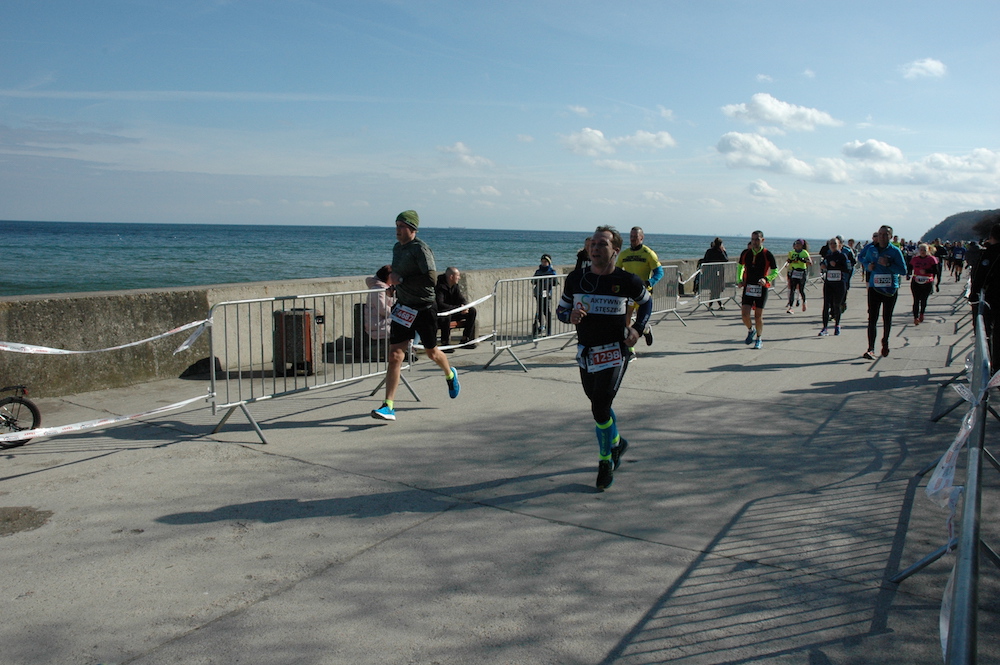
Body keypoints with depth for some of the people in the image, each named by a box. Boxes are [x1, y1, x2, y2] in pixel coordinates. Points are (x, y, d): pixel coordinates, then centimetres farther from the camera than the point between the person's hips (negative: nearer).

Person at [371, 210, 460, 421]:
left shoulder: (420, 249, -15)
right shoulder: (397, 248, 10)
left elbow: (430, 279, -25)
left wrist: (402, 280, -24)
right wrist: (393, 280, 13)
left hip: (424, 309, -6)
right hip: (403, 309, 6)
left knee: (431, 352, 15)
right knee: (395, 356, -6)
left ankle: (450, 375, 49)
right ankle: (388, 407, -7)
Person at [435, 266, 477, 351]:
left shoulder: (454, 286, 4)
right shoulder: (440, 287, -21)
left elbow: (461, 299, 6)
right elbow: (440, 305, -31)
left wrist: (465, 306, -20)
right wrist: (458, 308, -33)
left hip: (452, 312, 8)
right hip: (440, 315, -8)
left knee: (472, 311, -5)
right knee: (447, 315, -42)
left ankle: (465, 340, -3)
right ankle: (445, 344, -32)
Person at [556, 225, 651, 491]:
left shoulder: (626, 280, -8)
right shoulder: (576, 279, -1)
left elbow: (647, 302, 10)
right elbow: (561, 309, 9)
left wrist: (638, 329, -3)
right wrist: (571, 316, -14)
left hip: (614, 352, -4)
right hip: (586, 352, 4)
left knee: (600, 408, -10)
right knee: (599, 406, 18)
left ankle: (606, 462, 11)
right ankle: (617, 442, 46)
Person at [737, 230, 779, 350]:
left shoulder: (767, 254, -8)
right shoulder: (745, 253, 2)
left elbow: (775, 271, -2)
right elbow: (740, 266, 18)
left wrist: (766, 279, -20)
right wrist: (739, 280, 5)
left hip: (762, 288, -2)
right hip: (748, 286, 3)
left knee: (758, 315, 1)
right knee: (745, 314, -6)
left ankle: (759, 339, 20)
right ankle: (751, 330, 26)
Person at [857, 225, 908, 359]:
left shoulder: (895, 251, -6)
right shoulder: (871, 249, 2)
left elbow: (903, 270, -9)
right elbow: (861, 258, 21)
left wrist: (888, 264, -22)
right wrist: (867, 266, 0)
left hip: (891, 289, -1)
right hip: (874, 288, 1)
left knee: (887, 318, 12)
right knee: (872, 319, -7)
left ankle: (885, 341, 37)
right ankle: (871, 349, -9)